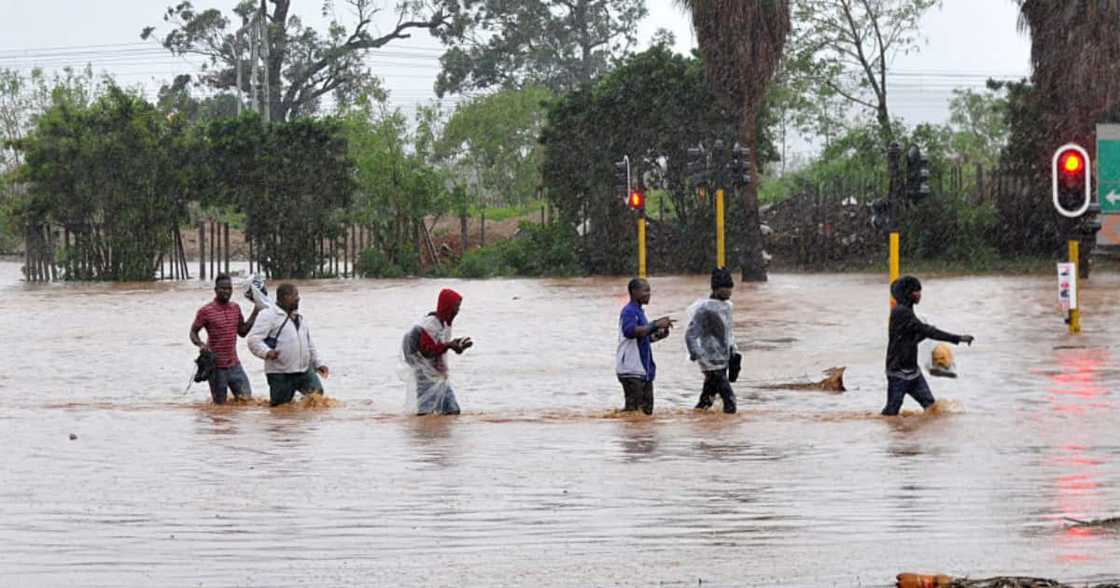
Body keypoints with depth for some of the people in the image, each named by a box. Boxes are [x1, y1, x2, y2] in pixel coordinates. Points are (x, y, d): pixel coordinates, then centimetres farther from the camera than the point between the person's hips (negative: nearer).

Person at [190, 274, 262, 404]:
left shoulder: (236, 308, 7)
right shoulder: (206, 311, -10)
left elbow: (242, 332, 13)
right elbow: (193, 332, -3)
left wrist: (255, 312, 7)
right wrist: (200, 344, -24)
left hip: (234, 364, 5)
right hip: (216, 365, -5)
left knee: (246, 397, 2)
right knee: (220, 403, 1)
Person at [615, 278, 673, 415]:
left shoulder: (639, 311, 18)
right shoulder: (629, 311, -13)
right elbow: (630, 331, -32)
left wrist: (659, 335, 9)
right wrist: (655, 325, -32)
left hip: (644, 370, 10)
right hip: (631, 370, -10)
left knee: (647, 409, 11)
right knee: (632, 409, -11)